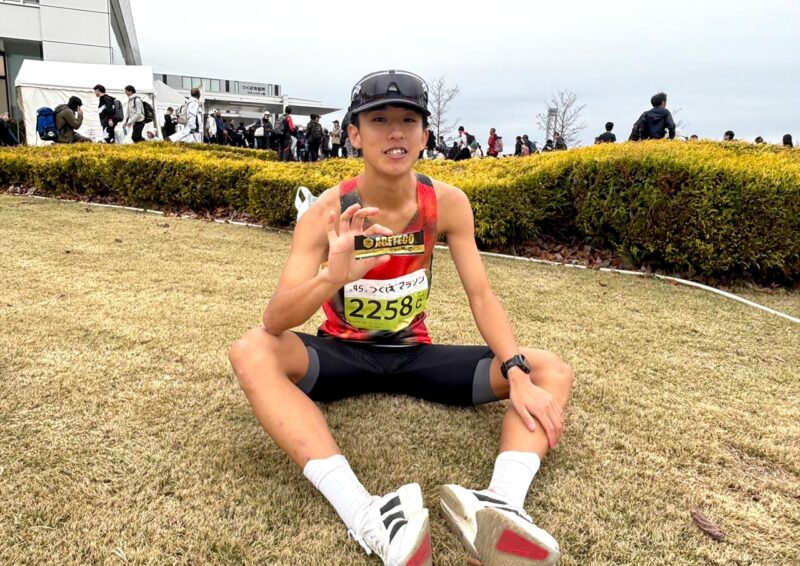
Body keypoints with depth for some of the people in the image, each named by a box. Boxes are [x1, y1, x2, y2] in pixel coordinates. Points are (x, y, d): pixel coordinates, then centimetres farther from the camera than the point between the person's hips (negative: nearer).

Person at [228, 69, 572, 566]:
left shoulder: (447, 203, -10)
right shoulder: (327, 212, -17)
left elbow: (482, 296, -10)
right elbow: (275, 320, -25)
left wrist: (518, 374, -26)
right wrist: (334, 276, -46)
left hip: (414, 353, 2)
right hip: (342, 353, -2)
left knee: (553, 373, -14)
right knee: (252, 352, -33)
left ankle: (502, 502, -41)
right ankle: (365, 515, -45)